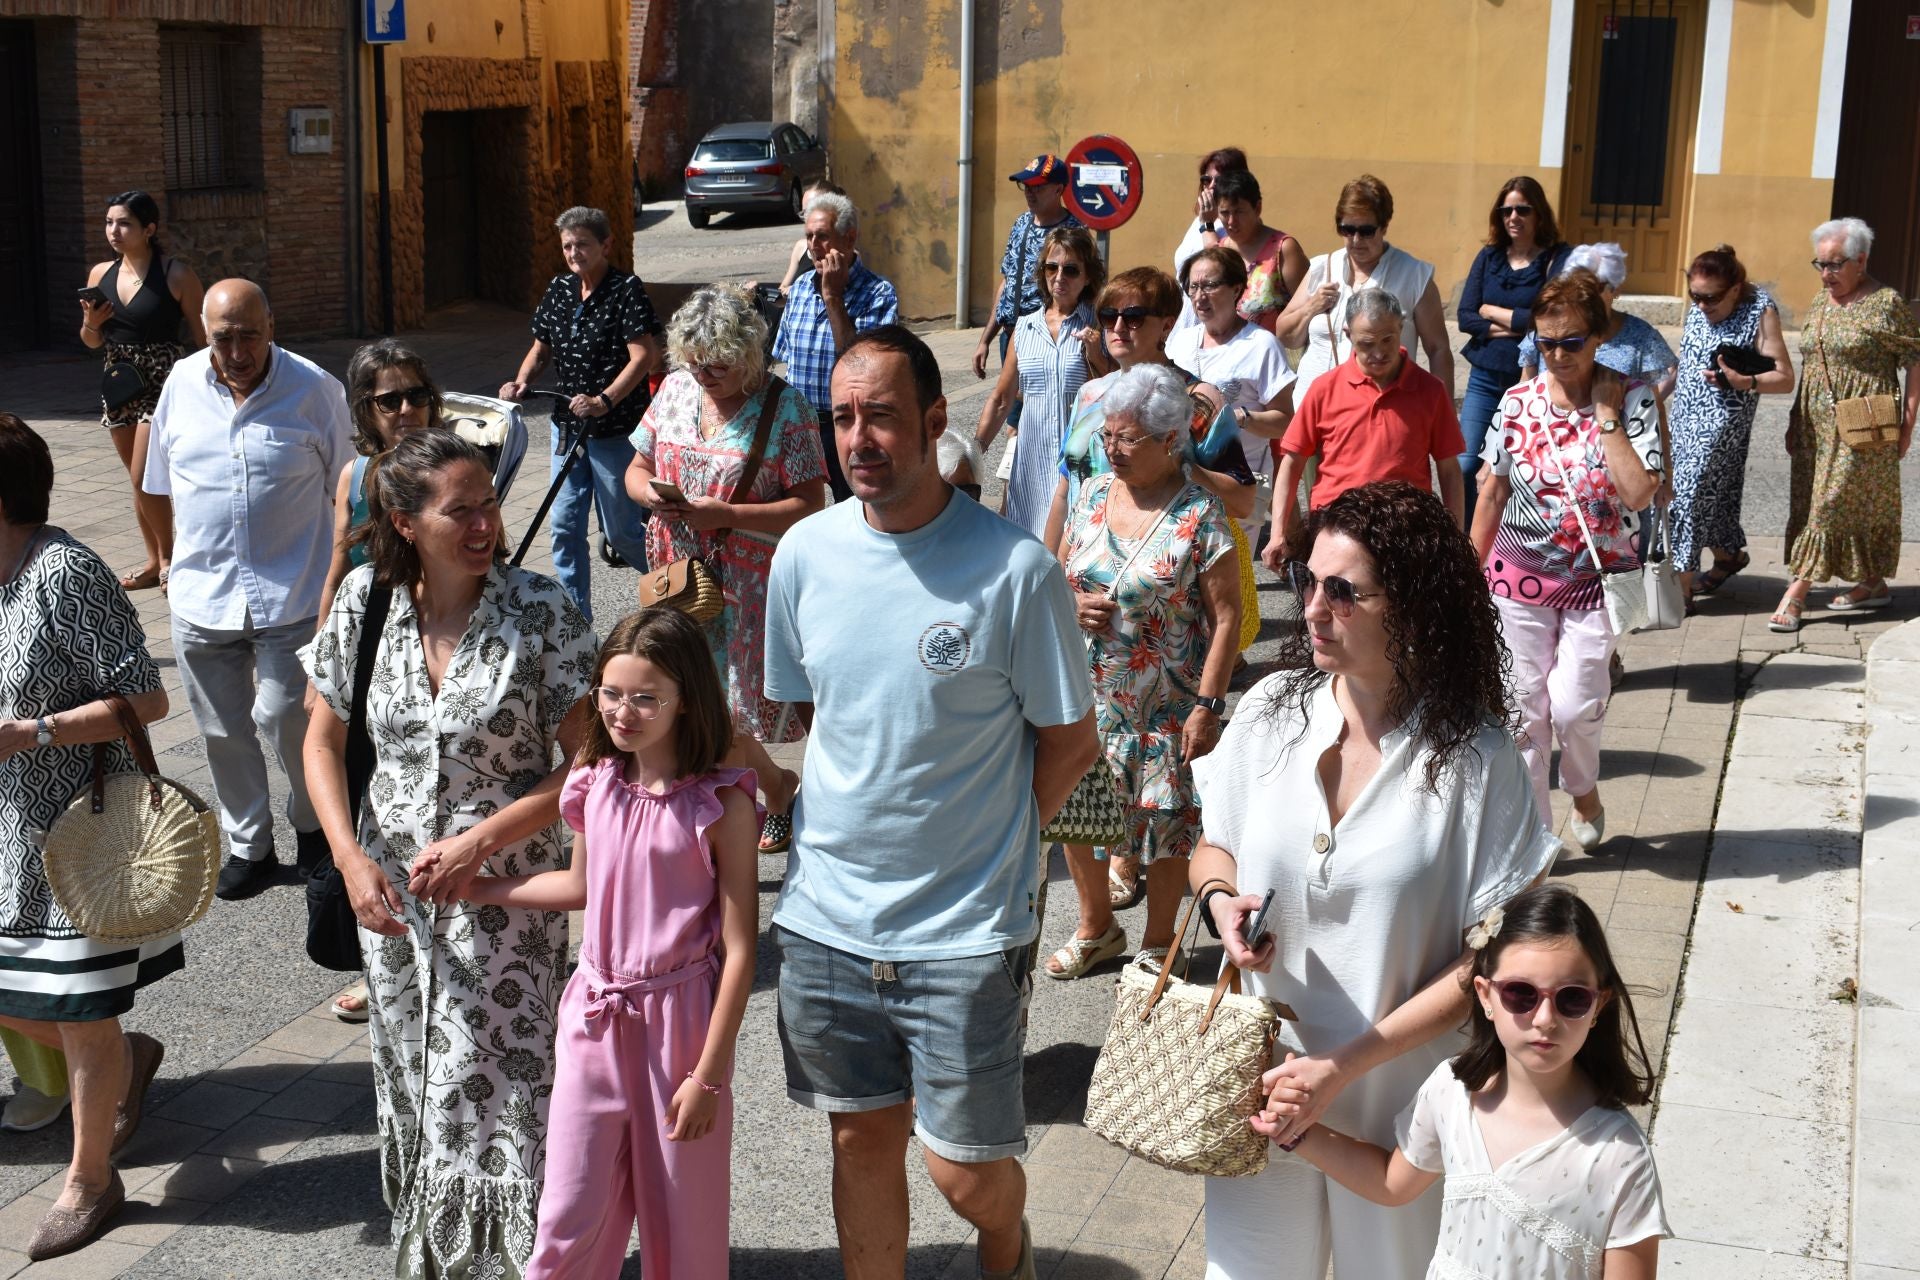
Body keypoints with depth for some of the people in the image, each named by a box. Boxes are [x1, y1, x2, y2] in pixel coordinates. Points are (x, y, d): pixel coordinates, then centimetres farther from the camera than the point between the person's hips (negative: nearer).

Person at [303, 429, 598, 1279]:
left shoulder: (541, 613, -14)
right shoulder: (366, 602, -5)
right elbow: (324, 740, 6)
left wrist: (481, 842, -19)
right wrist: (352, 858, -5)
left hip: (506, 899, -4)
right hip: (393, 893, 4)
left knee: (494, 1100, -4)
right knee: (412, 1097, 17)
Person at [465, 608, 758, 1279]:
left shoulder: (721, 803, -15)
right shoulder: (595, 782, 1)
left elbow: (739, 948, -13)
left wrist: (708, 1075, -14)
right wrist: (475, 887, 21)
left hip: (679, 1019, -4)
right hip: (595, 1015, 4)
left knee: (680, 1224, 10)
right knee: (570, 1222, 8)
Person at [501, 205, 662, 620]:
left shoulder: (626, 289, -12)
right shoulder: (559, 289, 8)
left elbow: (644, 356, -19)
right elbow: (541, 348, 18)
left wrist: (604, 401, -30)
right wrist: (521, 382, -2)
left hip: (615, 430, -6)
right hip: (567, 425, 7)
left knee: (620, 529, 2)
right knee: (565, 526, 6)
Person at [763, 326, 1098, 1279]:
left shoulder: (1015, 569, -14)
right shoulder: (806, 554, 0)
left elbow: (1069, 741, -4)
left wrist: (980, 841, -2)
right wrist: (861, 821, 5)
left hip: (965, 931, -3)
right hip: (824, 915, 4)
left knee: (965, 1171, 5)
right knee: (862, 1139, 16)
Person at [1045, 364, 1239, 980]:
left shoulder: (1199, 514, -13)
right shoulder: (1093, 495, 3)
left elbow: (1226, 617, -13)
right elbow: (1059, 572, 16)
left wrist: (1207, 706, -17)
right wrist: (1072, 603, -7)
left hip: (1165, 708, -5)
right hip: (1086, 696, 5)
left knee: (1164, 824, 6)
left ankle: (1157, 945, 27)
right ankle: (1096, 928, 35)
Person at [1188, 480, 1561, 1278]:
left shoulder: (1474, 757, -16)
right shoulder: (1272, 710, -6)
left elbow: (1493, 957, -14)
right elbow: (1214, 846, 10)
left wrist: (1347, 1066, -18)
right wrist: (1220, 899, -14)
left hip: (1401, 1097, -3)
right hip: (1260, 1078, 3)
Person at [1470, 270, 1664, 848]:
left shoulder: (1631, 398, -8)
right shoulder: (1518, 402, -1)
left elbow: (1641, 493, -20)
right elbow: (1493, 493, 7)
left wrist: (1606, 415, -19)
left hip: (1597, 582, -2)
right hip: (1519, 577, 2)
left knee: (1573, 706, -10)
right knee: (1525, 709, 5)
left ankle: (1584, 791, 23)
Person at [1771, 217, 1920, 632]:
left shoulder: (1886, 303, -9)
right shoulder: (1820, 302, 11)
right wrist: (1796, 422, 16)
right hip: (1818, 423, 7)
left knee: (1832, 503, -7)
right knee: (1812, 501, 8)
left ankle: (1796, 594, -8)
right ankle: (1874, 584, 19)